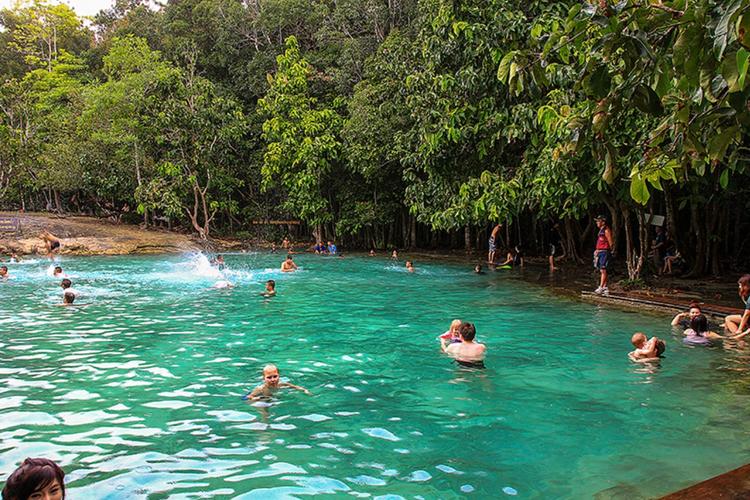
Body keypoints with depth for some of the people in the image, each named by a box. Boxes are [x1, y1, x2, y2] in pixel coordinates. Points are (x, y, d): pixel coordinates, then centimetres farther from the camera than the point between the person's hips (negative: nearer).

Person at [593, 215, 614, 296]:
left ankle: (601, 287, -13)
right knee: (602, 271, 9)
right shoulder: (601, 230, 18)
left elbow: (611, 243, -11)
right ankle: (605, 288, 13)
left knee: (603, 270, -11)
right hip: (600, 252, 10)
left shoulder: (606, 230, -11)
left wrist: (609, 251, -5)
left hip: (605, 252, -10)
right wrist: (597, 250, 15)